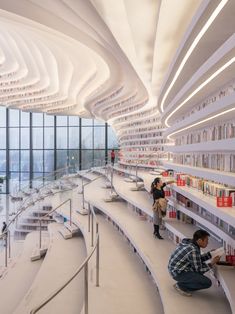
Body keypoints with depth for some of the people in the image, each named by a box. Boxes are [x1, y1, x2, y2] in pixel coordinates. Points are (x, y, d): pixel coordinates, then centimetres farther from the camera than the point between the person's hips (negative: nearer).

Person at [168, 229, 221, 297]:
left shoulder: (189, 242, 1)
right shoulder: (193, 250, -27)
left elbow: (198, 259, 15)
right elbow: (199, 270, -16)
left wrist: (211, 254, 8)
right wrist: (211, 263, -7)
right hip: (178, 273, -10)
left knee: (203, 264, 21)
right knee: (207, 283, -13)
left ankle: (184, 282, 17)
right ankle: (181, 286, 0)